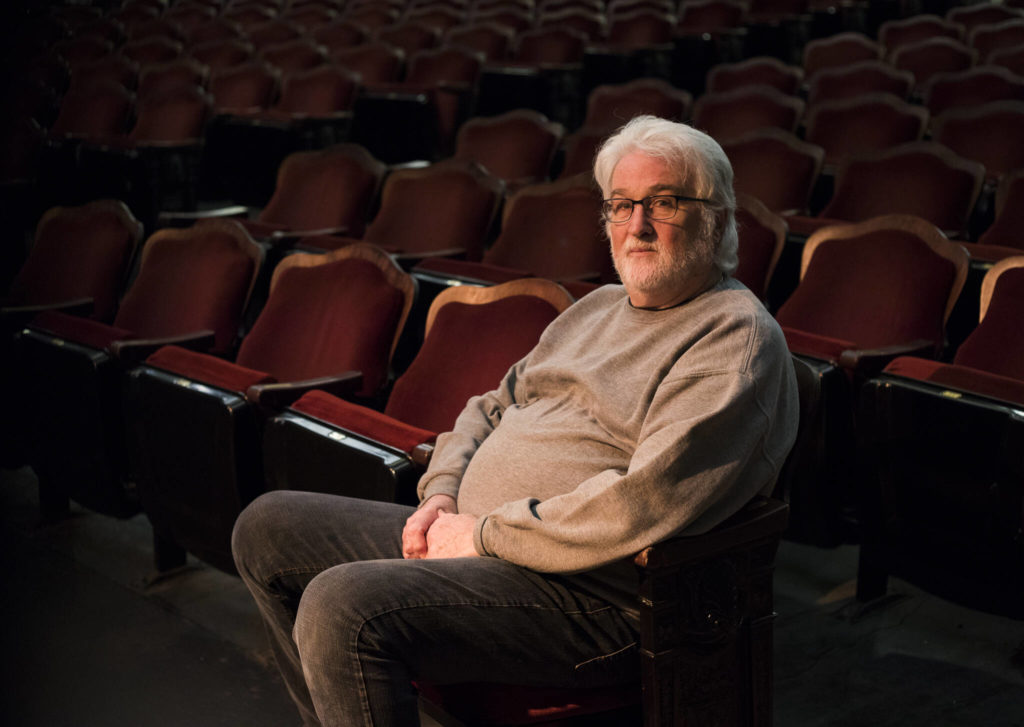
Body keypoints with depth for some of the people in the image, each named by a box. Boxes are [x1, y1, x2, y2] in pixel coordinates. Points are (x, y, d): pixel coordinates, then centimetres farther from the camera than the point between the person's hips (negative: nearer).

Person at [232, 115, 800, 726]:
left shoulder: (737, 338, -11)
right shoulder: (599, 308, 19)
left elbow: (644, 505, -24)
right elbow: (496, 405, 25)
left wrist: (485, 534, -16)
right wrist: (443, 493, 4)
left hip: (589, 593, -10)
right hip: (469, 534, 10)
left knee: (343, 608, -31)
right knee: (268, 529, 11)